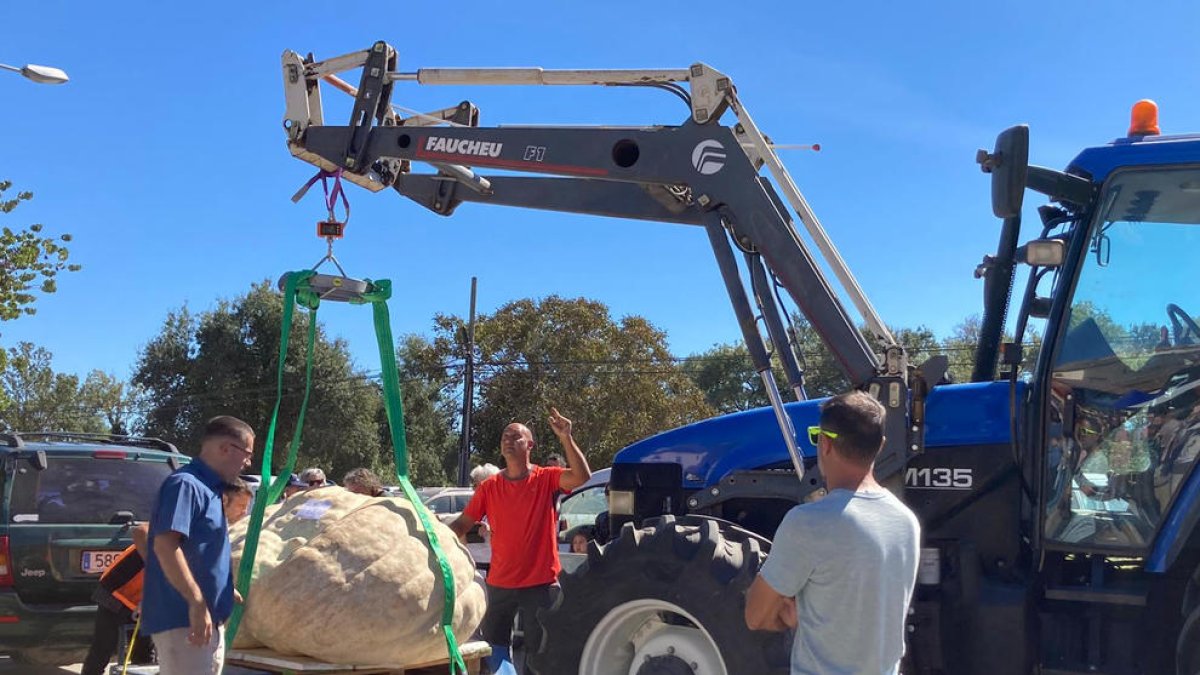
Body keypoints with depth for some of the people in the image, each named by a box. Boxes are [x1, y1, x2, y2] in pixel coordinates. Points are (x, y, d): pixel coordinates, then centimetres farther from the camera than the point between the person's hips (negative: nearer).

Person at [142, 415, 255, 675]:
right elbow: (165, 545, -25)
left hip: (208, 619, 10)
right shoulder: (185, 484, -14)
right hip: (184, 620, -10)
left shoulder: (207, 488, 16)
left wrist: (225, 590, 27)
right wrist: (197, 602, -28)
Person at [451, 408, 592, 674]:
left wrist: (566, 438, -30)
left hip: (541, 582, -3)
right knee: (494, 649, 9)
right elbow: (463, 525, 5)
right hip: (500, 583, 3)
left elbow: (582, 476, -21)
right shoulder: (489, 487, 3)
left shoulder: (546, 478, -4)